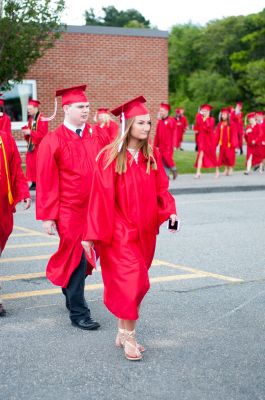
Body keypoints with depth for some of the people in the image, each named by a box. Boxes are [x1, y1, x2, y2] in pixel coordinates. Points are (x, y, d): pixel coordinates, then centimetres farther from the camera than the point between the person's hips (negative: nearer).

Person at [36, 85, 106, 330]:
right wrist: (48, 216, -9)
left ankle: (71, 296, 39)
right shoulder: (53, 142, -7)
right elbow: (46, 182, -7)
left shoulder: (96, 136, 5)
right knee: (77, 259, -1)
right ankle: (78, 313, 11)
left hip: (95, 209, 5)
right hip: (69, 211, -5)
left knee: (87, 257, 15)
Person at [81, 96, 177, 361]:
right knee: (131, 282, -10)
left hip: (145, 231, 6)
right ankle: (129, 337, 5)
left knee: (136, 283, 13)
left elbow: (161, 189, 8)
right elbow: (100, 197, -10)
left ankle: (123, 332, 28)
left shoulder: (152, 156, 5)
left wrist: (170, 211, -12)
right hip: (119, 231, -5)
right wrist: (92, 235, -11)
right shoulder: (110, 157, -10)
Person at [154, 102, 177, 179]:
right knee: (163, 161, 3)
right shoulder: (160, 121, 10)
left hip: (168, 145, -5)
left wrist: (173, 144, -14)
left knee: (168, 159, -9)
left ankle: (174, 171, 15)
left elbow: (174, 134, -9)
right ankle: (166, 175, 9)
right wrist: (155, 145, 9)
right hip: (161, 145, 5)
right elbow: (157, 134, 12)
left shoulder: (171, 120, -6)